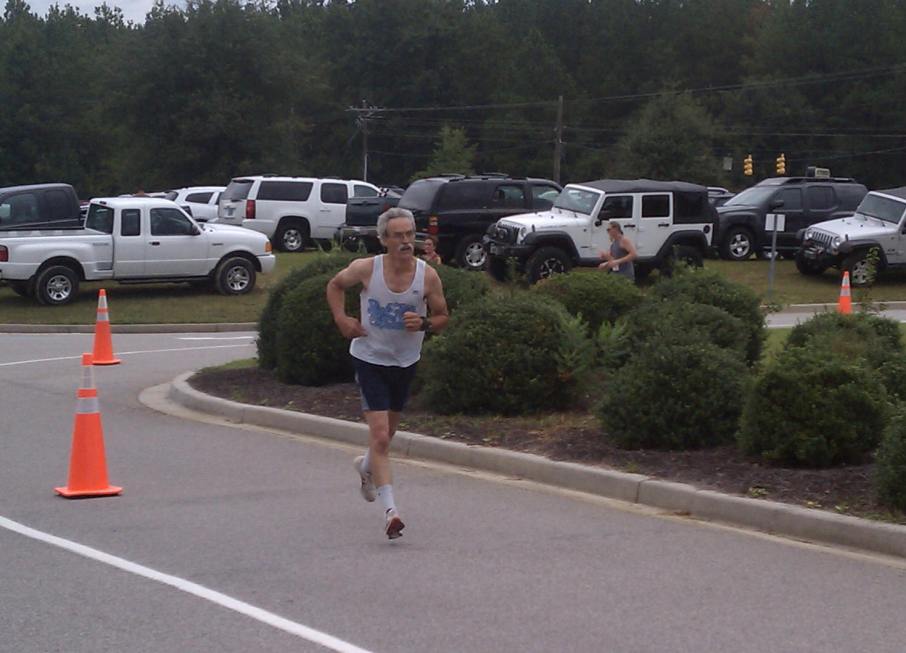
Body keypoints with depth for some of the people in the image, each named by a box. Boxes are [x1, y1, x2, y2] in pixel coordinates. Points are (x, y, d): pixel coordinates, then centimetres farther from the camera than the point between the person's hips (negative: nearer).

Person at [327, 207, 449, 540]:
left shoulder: (428, 276, -12)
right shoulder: (366, 269, -15)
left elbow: (442, 317, 0)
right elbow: (335, 285, 6)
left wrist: (424, 323, -21)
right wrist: (341, 318, -8)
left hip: (406, 362, 3)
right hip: (370, 359, -3)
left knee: (387, 432, 22)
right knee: (380, 435, -14)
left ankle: (367, 466, 56)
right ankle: (390, 510, -17)